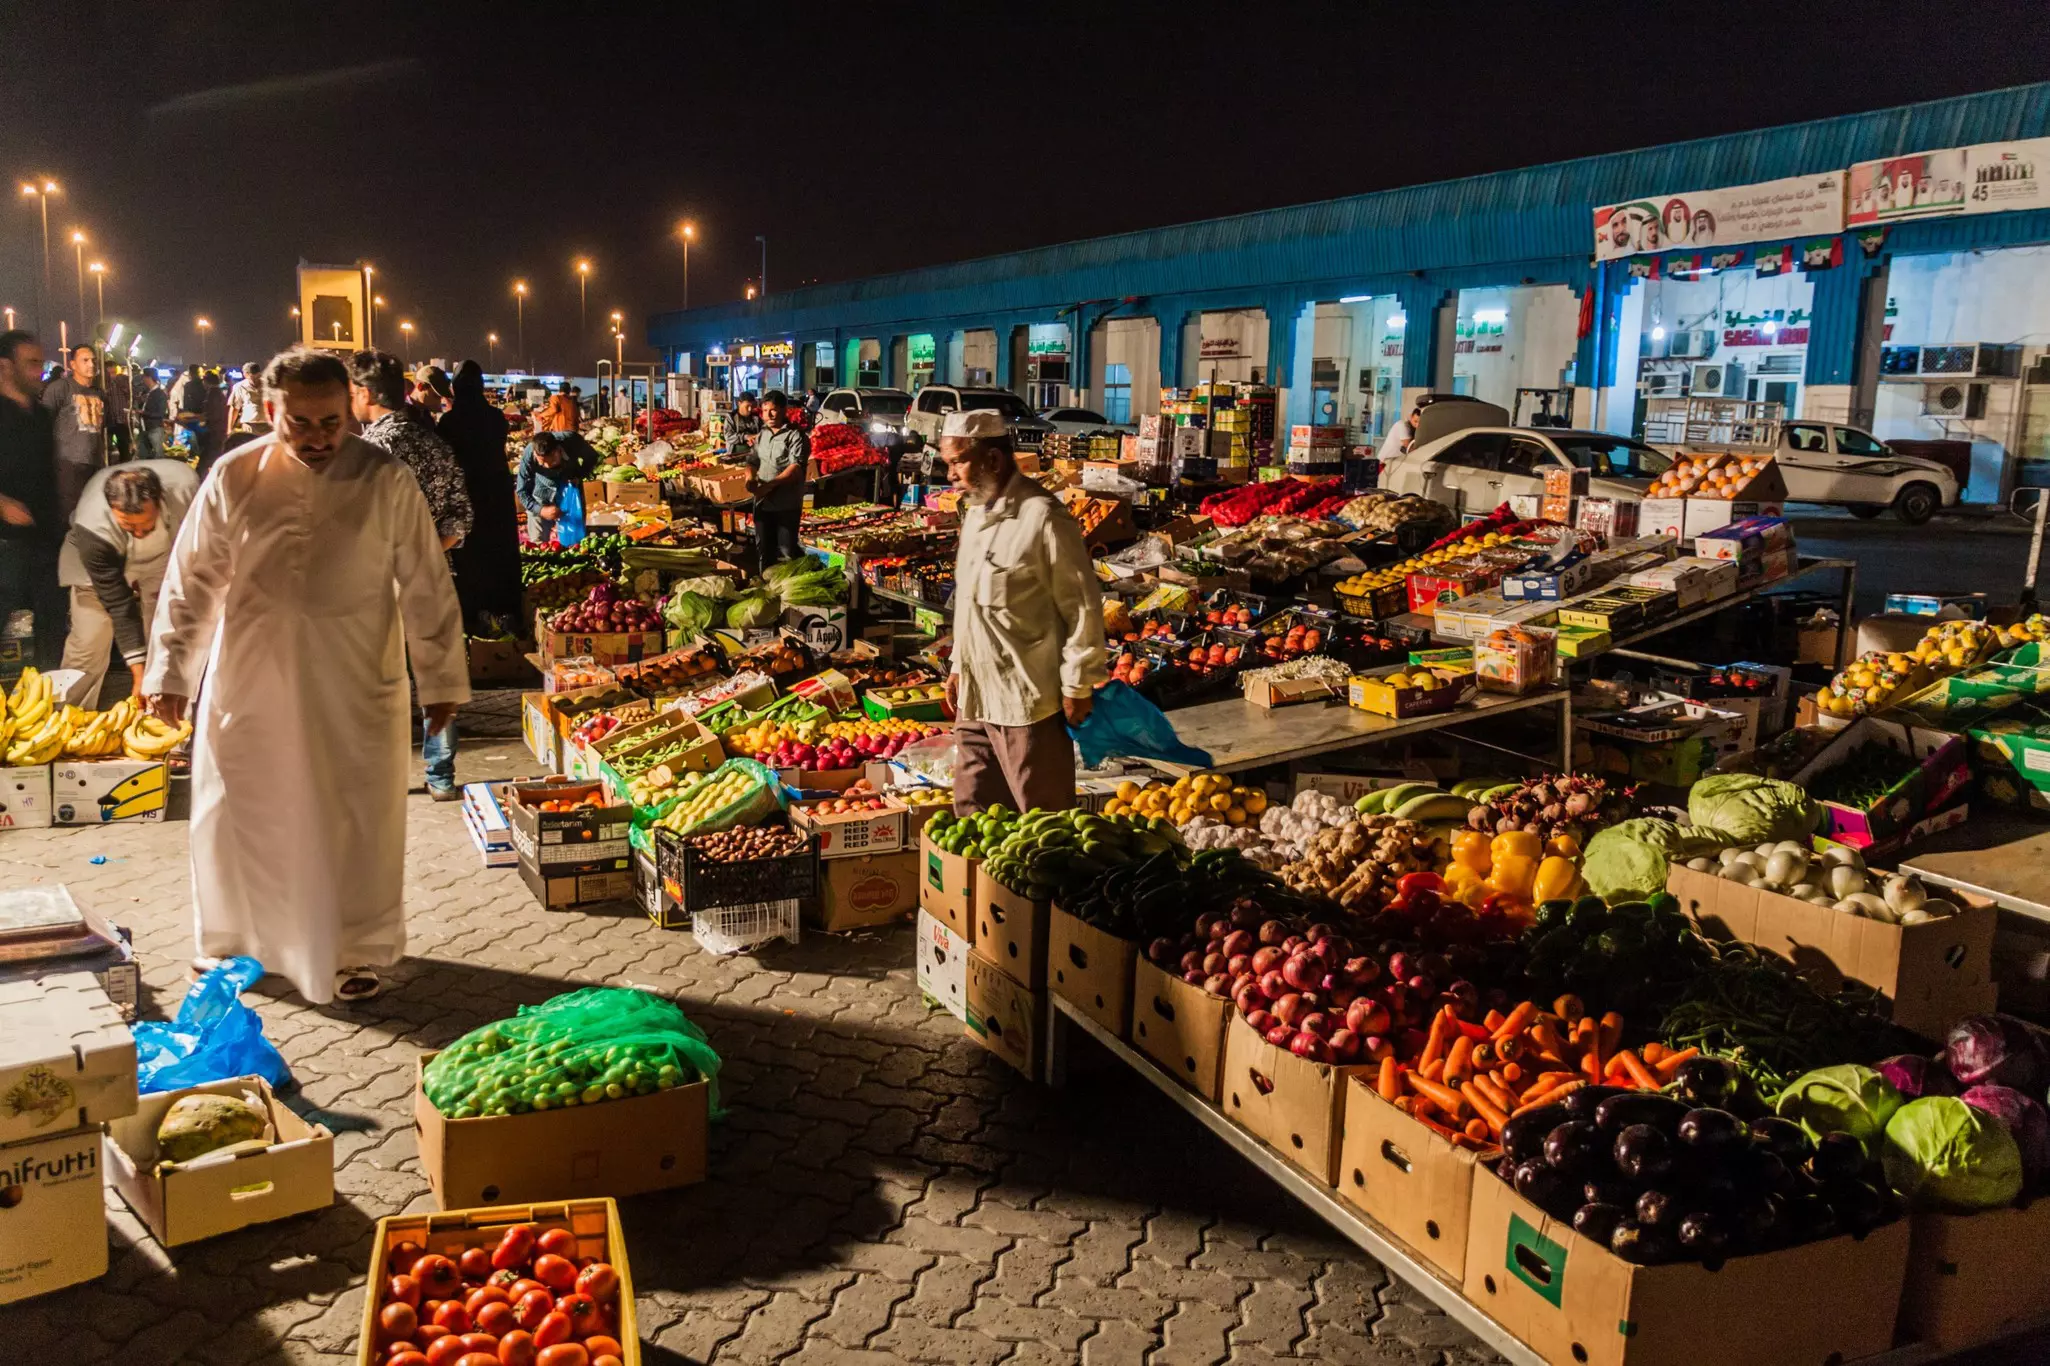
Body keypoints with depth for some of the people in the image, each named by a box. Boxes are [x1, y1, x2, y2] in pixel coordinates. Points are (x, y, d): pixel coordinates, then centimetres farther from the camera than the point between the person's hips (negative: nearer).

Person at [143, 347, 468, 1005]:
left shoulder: (385, 481, -9)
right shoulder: (234, 477, -5)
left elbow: (426, 589, -4)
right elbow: (191, 580, 3)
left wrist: (442, 680, -3)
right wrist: (169, 670, 3)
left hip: (355, 690, -2)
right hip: (248, 685, 2)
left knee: (358, 822, 7)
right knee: (240, 815, 14)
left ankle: (358, 949, 27)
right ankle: (234, 938, 37)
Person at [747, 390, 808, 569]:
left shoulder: (796, 436, -10)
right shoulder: (762, 435, 13)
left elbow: (796, 468, -20)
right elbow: (753, 461, 20)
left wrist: (771, 484, -26)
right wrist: (751, 479, -3)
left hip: (787, 505, -7)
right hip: (762, 502, 7)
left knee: (786, 550, -3)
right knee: (763, 548, 15)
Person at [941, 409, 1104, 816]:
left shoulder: (1043, 517, -17)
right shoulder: (976, 513, 11)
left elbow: (1083, 609, -15)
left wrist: (1078, 686, -12)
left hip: (1029, 701, -9)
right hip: (976, 698, 9)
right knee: (972, 813, 15)